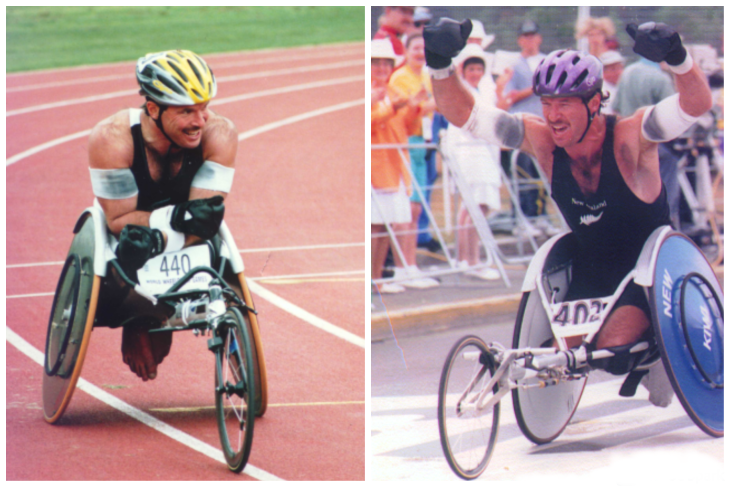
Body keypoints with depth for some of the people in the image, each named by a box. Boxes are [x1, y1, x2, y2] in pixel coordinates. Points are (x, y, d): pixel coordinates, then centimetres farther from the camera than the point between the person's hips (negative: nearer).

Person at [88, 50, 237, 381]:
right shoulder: (113, 139, -30)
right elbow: (119, 220, -25)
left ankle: (153, 323, 11)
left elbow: (205, 221, -25)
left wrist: (157, 241, -41)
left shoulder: (219, 134, -24)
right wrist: (179, 216, -38)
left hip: (185, 248, 2)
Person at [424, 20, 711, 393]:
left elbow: (696, 104, -41)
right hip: (589, 277, 5)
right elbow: (464, 114, -18)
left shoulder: (629, 138, -25)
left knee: (611, 353, -22)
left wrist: (677, 57, -62)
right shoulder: (543, 142, -14)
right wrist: (439, 64, -37)